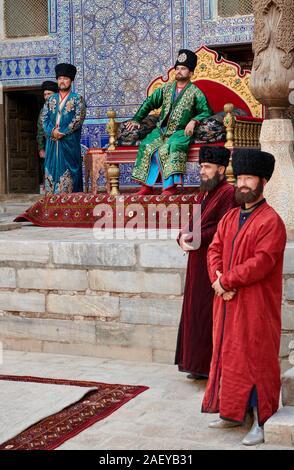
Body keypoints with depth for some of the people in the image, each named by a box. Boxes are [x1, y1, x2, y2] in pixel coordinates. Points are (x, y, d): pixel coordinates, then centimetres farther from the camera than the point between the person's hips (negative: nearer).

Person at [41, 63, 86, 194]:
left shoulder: (77, 99, 3)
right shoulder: (51, 99, 16)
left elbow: (78, 119, -8)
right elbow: (44, 118, 10)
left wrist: (62, 132, -14)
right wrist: (52, 131, -9)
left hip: (69, 142, -4)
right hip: (52, 141, 4)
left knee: (68, 170, -6)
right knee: (51, 169, 3)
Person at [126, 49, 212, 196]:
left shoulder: (195, 92, 5)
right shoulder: (166, 89, 17)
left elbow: (206, 112, -1)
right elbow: (149, 103, 21)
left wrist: (193, 121, -19)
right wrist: (136, 120, 11)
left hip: (181, 132, -4)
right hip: (161, 130, 4)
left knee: (172, 147, -35)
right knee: (147, 146, -22)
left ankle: (170, 186, -35)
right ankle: (147, 185, -19)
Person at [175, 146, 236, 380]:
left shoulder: (228, 193, -11)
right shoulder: (204, 193, 18)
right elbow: (193, 222, 17)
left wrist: (193, 237, -14)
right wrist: (184, 235, -4)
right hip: (198, 263, 9)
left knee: (210, 314, -4)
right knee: (196, 312, 11)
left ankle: (213, 366, 4)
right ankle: (199, 364, 19)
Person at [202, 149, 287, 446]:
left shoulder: (271, 221, -12)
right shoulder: (229, 218, 12)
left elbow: (262, 262, -20)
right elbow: (214, 250, 8)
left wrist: (225, 280, -16)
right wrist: (218, 279, -11)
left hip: (256, 305, -7)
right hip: (228, 303, 8)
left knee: (256, 360, -2)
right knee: (228, 356, 14)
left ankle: (262, 422, 7)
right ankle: (233, 413, 26)